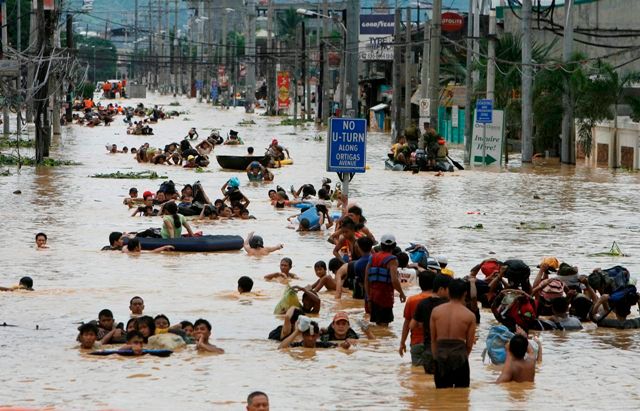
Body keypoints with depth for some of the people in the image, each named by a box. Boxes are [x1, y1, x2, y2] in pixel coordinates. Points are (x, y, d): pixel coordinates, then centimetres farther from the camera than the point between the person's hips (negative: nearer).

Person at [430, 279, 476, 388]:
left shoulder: (436, 311, 4)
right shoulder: (469, 315, -1)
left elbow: (433, 339, 7)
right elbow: (469, 343, 3)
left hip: (440, 355, 2)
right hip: (459, 355, -2)